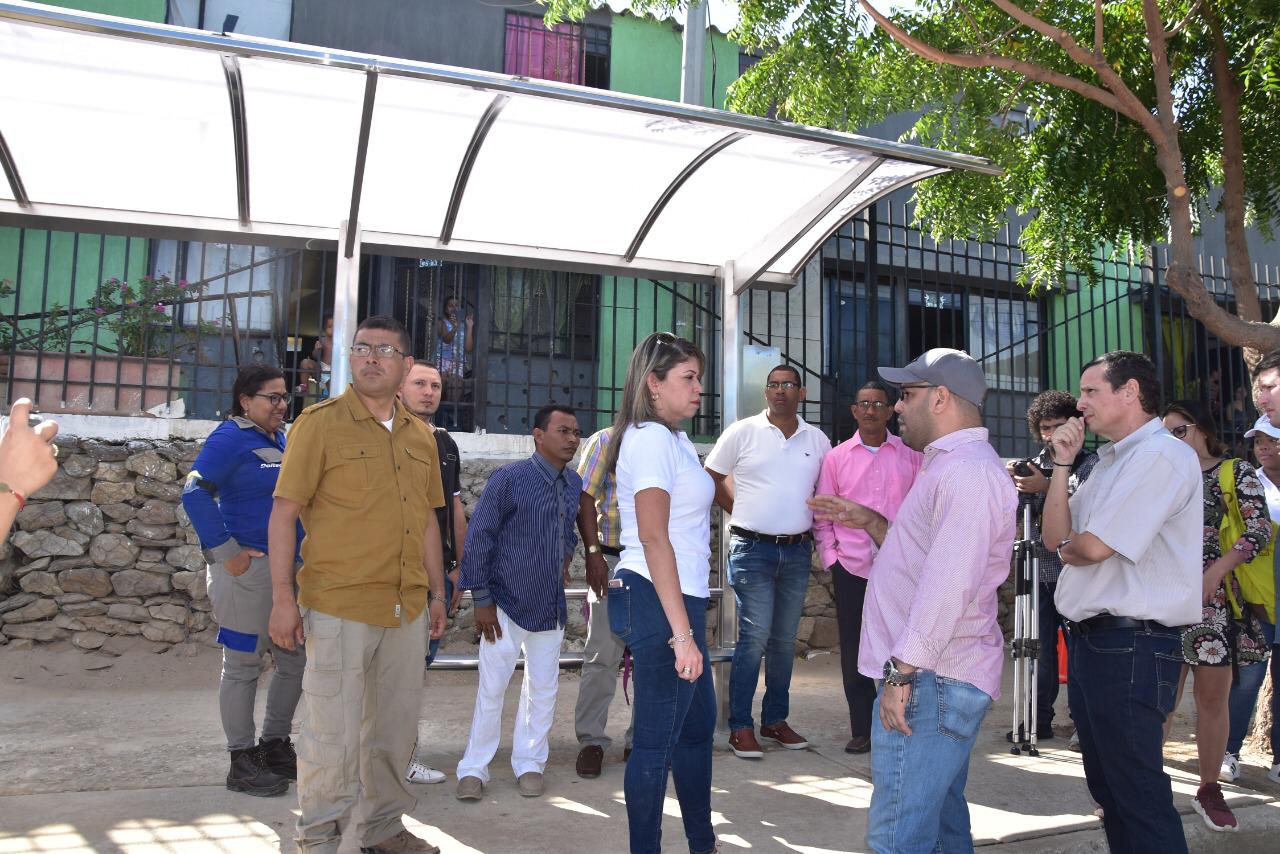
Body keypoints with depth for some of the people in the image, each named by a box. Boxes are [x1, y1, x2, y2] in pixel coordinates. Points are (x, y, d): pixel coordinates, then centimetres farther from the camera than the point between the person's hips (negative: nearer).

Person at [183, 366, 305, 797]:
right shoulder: (230, 438, -9)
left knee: (296, 660, 13)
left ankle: (275, 745, 29)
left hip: (289, 568, 8)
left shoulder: (283, 438, 14)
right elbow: (195, 493, -18)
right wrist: (226, 552, -19)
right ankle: (242, 761, 15)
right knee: (243, 665, 4)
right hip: (250, 569, -8)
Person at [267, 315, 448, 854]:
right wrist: (283, 598, -12)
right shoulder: (320, 423, -5)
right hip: (339, 605, -5)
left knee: (396, 725, 15)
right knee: (335, 729, 0)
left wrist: (437, 592, 17)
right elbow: (283, 514, -7)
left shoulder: (419, 435, 11)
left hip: (407, 607, 6)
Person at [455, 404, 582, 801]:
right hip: (506, 604, -5)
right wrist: (482, 599, -12)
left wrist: (567, 555, 7)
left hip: (551, 608, 5)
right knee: (492, 687, 2)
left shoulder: (575, 484, 2)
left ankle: (529, 763, 28)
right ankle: (474, 768, 18)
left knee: (543, 687, 12)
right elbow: (479, 537, -12)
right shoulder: (509, 479, -14)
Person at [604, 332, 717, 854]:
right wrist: (682, 632, -23)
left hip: (678, 599, 10)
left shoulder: (673, 439, 15)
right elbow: (653, 538, -21)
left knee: (698, 725, 20)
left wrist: (687, 623, 15)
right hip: (660, 601, -10)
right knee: (658, 740, 1)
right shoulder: (652, 439, -15)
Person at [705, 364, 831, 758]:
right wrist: (740, 511, -1)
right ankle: (740, 727, 4)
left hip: (797, 551, 4)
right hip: (753, 549, -4)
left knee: (785, 640, 12)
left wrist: (814, 525, 7)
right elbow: (711, 478, 4)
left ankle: (775, 719, 25)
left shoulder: (818, 440, 8)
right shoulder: (742, 432, -2)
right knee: (754, 637, -7)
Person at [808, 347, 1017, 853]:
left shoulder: (970, 472, -16)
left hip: (932, 679, -11)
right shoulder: (951, 466, 20)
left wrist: (902, 671, -23)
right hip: (940, 677, 11)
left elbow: (948, 587, -25)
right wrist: (869, 521, 16)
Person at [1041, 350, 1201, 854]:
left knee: (1138, 795, -2)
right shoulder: (1111, 462, 16)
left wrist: (1066, 544, 1)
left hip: (1131, 647, -10)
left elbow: (1093, 547, -22)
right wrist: (1062, 464, 4)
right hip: (1090, 640, 10)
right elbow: (1056, 539, 11)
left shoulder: (1161, 455, -14)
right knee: (1107, 787, 19)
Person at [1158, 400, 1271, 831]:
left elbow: (1260, 529, -8)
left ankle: (1209, 789, 17)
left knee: (1212, 699, 5)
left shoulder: (1237, 472, 4)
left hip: (1216, 599, -2)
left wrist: (1217, 569, -20)